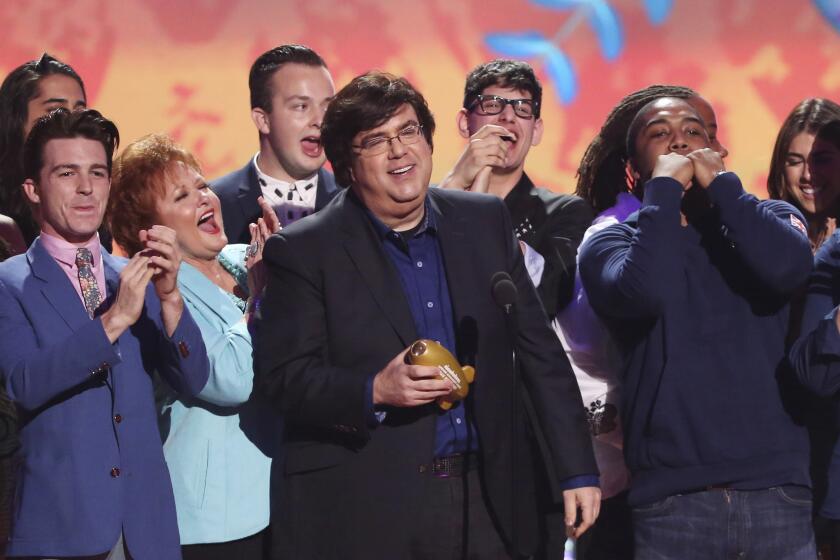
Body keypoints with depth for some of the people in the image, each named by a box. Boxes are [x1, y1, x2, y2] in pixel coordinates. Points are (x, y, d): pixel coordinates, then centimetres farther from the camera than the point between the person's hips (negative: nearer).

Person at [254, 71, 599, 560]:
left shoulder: (486, 221, 9)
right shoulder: (304, 251, -3)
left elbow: (539, 351, 10)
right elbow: (284, 377, -6)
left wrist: (577, 472, 7)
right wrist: (375, 391, -22)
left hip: (487, 502, 4)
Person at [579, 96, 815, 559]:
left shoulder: (770, 218, 11)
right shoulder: (613, 241, 6)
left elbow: (786, 268, -12)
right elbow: (642, 291, -16)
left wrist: (719, 182, -3)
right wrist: (665, 188, -6)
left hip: (776, 489, 1)